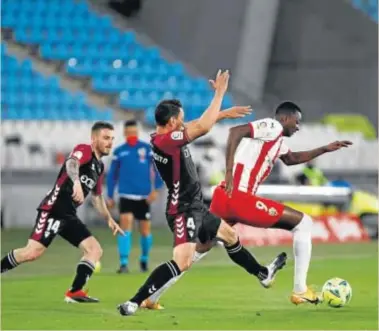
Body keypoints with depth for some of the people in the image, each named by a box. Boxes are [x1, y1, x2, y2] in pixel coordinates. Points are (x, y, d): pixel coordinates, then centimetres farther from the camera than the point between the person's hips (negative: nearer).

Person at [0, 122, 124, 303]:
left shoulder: (99, 166, 20)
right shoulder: (84, 150, -6)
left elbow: (96, 196, 33)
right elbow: (71, 164, -31)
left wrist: (109, 219, 29)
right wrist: (76, 182, -50)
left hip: (69, 215, 9)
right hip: (53, 209, -9)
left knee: (95, 250, -2)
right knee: (33, 252, -19)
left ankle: (75, 292, -5)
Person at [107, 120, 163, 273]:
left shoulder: (147, 149, 0)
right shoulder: (119, 152, 4)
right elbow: (112, 175, 11)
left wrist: (156, 189, -11)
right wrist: (110, 196, 9)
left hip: (144, 197, 0)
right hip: (126, 195, 0)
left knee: (145, 230, 8)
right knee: (126, 225, -18)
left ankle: (144, 259, 33)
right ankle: (124, 263, -19)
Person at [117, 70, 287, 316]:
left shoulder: (164, 137, 4)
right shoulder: (166, 140, -24)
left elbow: (199, 125, 20)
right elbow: (203, 127, -26)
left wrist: (224, 114, 23)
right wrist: (220, 93, -16)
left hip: (194, 208, 11)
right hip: (184, 210, -11)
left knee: (230, 235, 27)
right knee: (183, 261, -25)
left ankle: (262, 274, 47)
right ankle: (133, 303, -28)